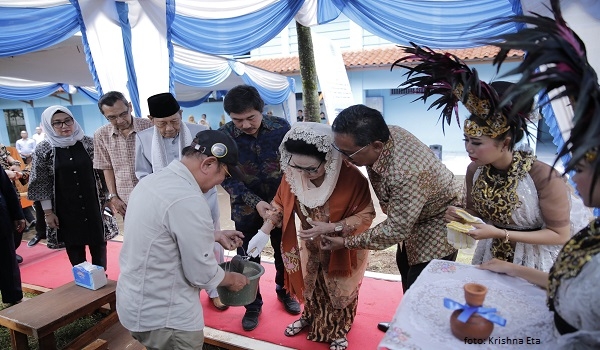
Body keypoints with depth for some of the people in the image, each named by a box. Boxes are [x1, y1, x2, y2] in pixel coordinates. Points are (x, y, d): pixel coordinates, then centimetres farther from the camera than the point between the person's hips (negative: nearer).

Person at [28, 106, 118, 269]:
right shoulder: (43, 150, -5)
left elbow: (102, 172, 4)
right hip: (65, 208, -1)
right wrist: (48, 212, -3)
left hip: (93, 204, 1)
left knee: (98, 242, 9)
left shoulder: (88, 143, -2)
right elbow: (41, 183, -2)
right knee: (74, 245, 10)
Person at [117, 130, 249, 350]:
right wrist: (232, 279, -3)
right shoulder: (188, 201, -29)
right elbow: (201, 273, -21)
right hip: (161, 317, -9)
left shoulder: (153, 180, 0)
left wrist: (215, 235, 12)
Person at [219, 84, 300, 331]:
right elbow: (227, 178, -13)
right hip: (246, 208, -1)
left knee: (284, 253, 18)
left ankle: (284, 292, 45)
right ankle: (253, 305, 34)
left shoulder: (281, 127, -14)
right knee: (248, 259, 11)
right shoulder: (224, 136, -16)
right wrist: (255, 202, -24)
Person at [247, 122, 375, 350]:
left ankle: (340, 329, 47)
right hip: (312, 244, 4)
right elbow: (280, 203, -8)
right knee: (310, 283, 25)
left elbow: (366, 214, -26)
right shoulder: (293, 174, -23)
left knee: (340, 289, 20)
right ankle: (311, 317, 54)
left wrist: (330, 228, -36)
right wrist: (263, 232, -19)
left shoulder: (351, 177, -36)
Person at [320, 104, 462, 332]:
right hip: (409, 215, 9)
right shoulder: (383, 134, -20)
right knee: (405, 267, 24)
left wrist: (347, 243, -24)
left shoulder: (408, 173, -43)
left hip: (438, 222, -9)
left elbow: (395, 230, -33)